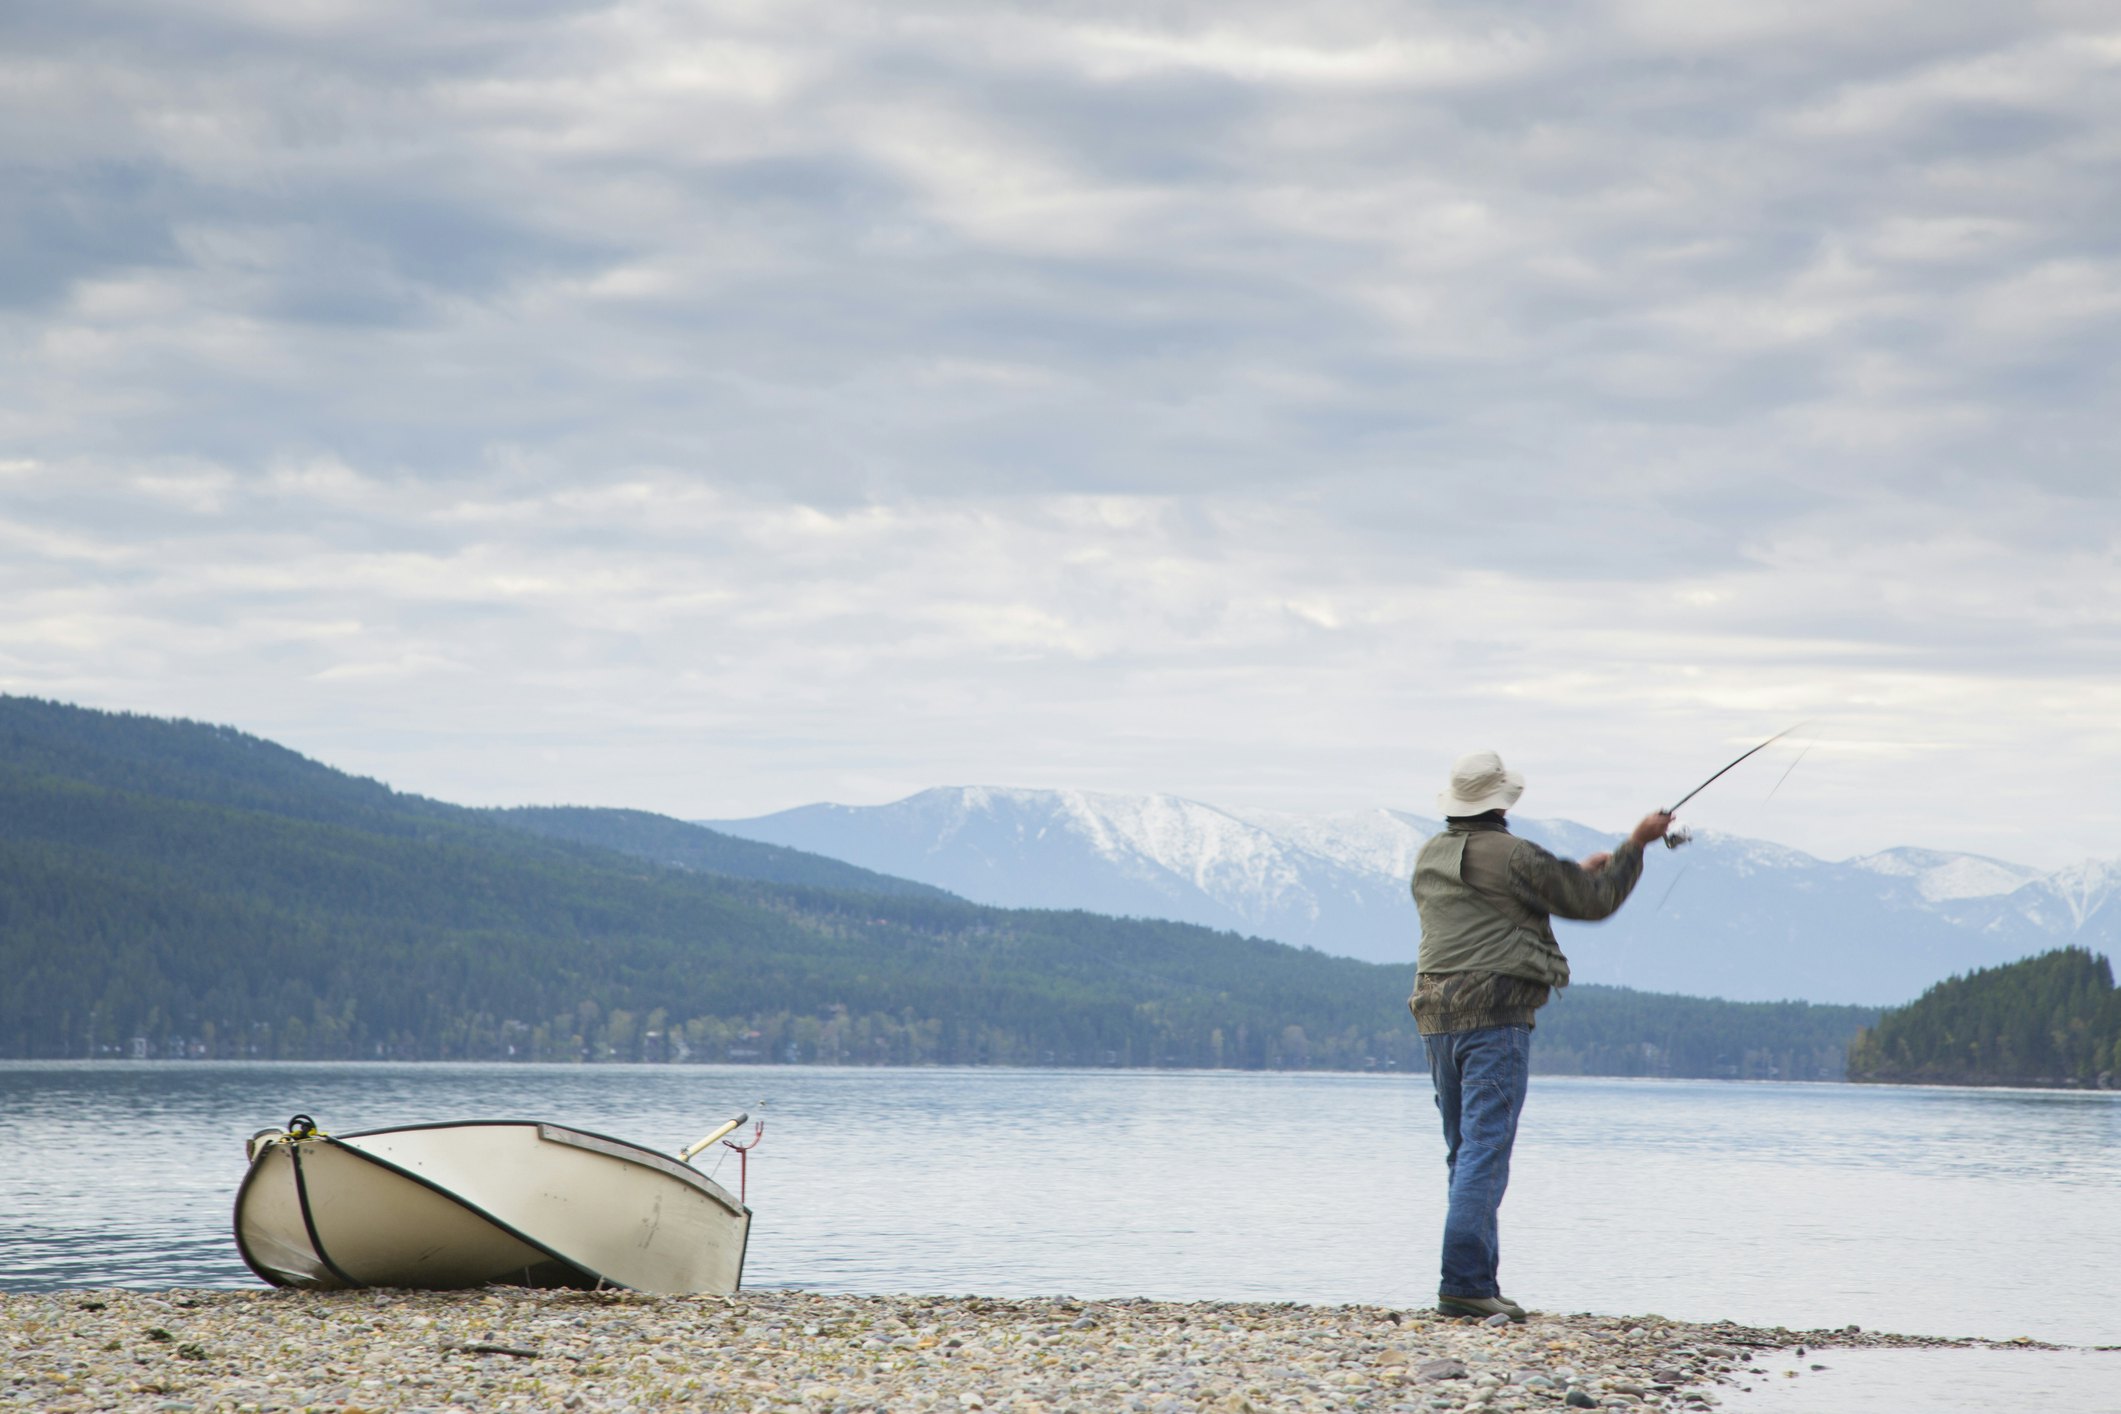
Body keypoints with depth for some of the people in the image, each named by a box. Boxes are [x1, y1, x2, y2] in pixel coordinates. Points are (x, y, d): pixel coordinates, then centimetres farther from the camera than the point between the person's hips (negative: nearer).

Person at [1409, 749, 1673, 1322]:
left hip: (1437, 1017, 7)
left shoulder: (1429, 859, 15)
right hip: (1494, 1016, -7)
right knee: (1485, 1151, -10)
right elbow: (1595, 901, 2)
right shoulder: (1513, 857, -7)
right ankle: (1463, 1283, -17)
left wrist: (1575, 872, 35)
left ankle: (1477, 1281, 14)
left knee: (1465, 1151, 13)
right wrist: (1636, 844, 16)